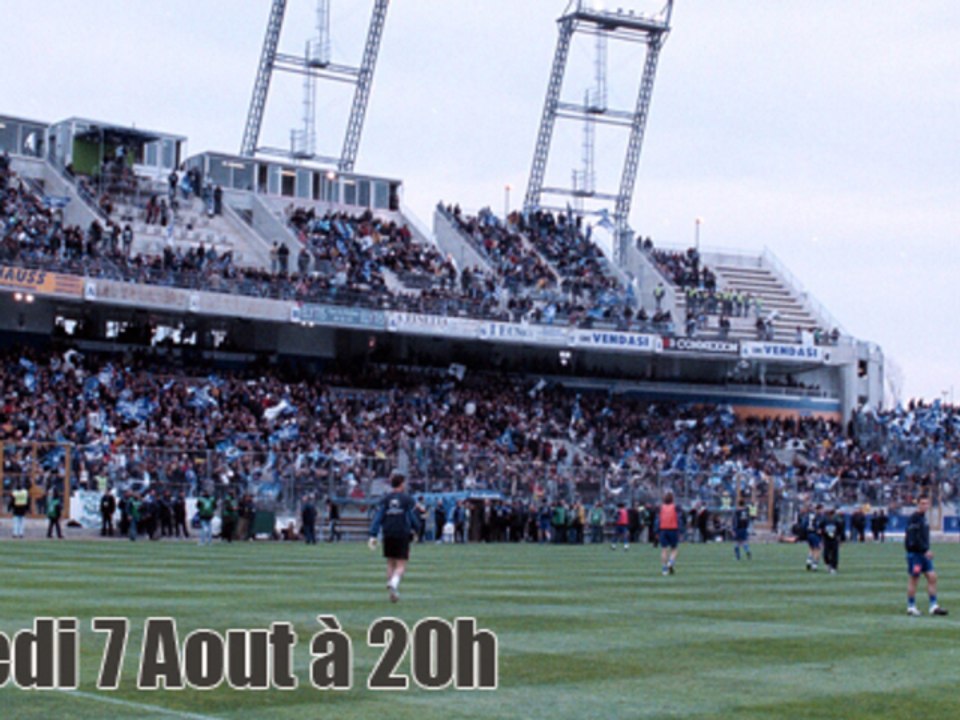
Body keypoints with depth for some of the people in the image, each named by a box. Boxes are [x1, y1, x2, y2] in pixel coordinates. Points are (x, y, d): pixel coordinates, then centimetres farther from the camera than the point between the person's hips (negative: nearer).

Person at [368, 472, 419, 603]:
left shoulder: (385, 499, 5)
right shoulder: (407, 499, -3)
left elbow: (378, 517, -2)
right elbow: (414, 518, -1)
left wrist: (373, 535, -3)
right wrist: (414, 530, 20)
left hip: (388, 535, 3)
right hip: (403, 535, -3)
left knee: (390, 564, 15)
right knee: (401, 565, -3)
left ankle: (392, 589, 14)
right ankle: (394, 583, -30)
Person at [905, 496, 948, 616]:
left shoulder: (923, 518, 15)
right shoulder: (914, 518, -14)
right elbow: (913, 538, -21)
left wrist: (926, 550, 15)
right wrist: (926, 550, -22)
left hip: (924, 553, 9)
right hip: (914, 553, -9)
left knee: (932, 577, 2)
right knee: (914, 579, -2)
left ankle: (934, 606, 3)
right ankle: (911, 607, 7)